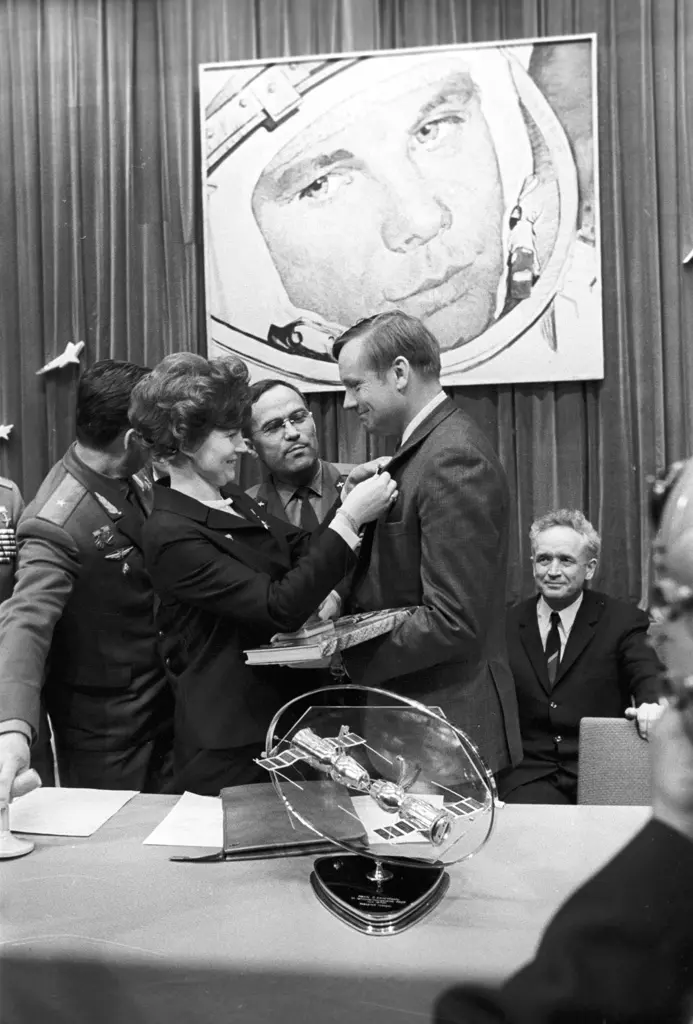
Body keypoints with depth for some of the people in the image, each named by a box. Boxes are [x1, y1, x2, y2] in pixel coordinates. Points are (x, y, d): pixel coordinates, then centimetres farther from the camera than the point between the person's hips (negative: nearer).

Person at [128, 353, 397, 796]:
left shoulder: (231, 498, 5)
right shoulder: (173, 535, -21)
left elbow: (302, 548, 4)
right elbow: (280, 608, -26)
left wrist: (356, 502, -12)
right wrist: (349, 519, -26)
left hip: (277, 717, 8)